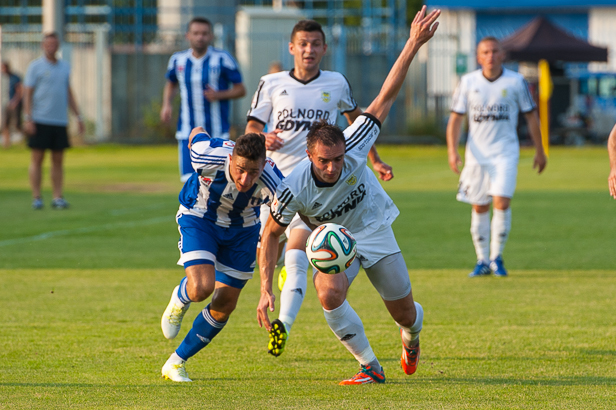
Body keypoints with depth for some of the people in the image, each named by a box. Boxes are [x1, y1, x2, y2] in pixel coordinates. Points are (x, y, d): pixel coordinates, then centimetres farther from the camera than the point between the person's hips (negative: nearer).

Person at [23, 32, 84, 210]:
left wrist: (78, 116, 14)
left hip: (60, 121, 5)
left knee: (58, 160, 4)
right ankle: (36, 198, 0)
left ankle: (58, 197, 7)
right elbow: (27, 93, -4)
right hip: (40, 121, -4)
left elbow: (69, 93, 20)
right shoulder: (35, 66, -1)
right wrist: (28, 119, -13)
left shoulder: (64, 67, 14)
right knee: (37, 159, -2)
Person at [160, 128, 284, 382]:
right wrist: (198, 134, 10)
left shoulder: (271, 184, -34)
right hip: (199, 218, -2)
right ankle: (179, 302, 15)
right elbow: (197, 133, -11)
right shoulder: (209, 157, -35)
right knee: (202, 288, -24)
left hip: (242, 230, 2)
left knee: (225, 305, 3)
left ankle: (176, 363, 22)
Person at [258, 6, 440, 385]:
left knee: (405, 313, 8)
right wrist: (266, 290, -25)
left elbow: (385, 98, -26)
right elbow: (271, 235, -17)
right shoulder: (294, 189, -31)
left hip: (375, 229, 1)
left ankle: (411, 338, 49)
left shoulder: (353, 148, -30)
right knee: (329, 294, -32)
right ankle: (371, 367, -14)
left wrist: (414, 44, -31)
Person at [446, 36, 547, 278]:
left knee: (501, 202, -15)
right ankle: (482, 261, 14)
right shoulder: (468, 82, 2)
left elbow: (531, 116, 8)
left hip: (505, 152, -2)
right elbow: (455, 118, 6)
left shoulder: (515, 82, 0)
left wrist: (540, 151, 11)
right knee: (479, 207, 3)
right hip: (476, 153, 2)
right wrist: (452, 151, -6)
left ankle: (496, 257, -2)